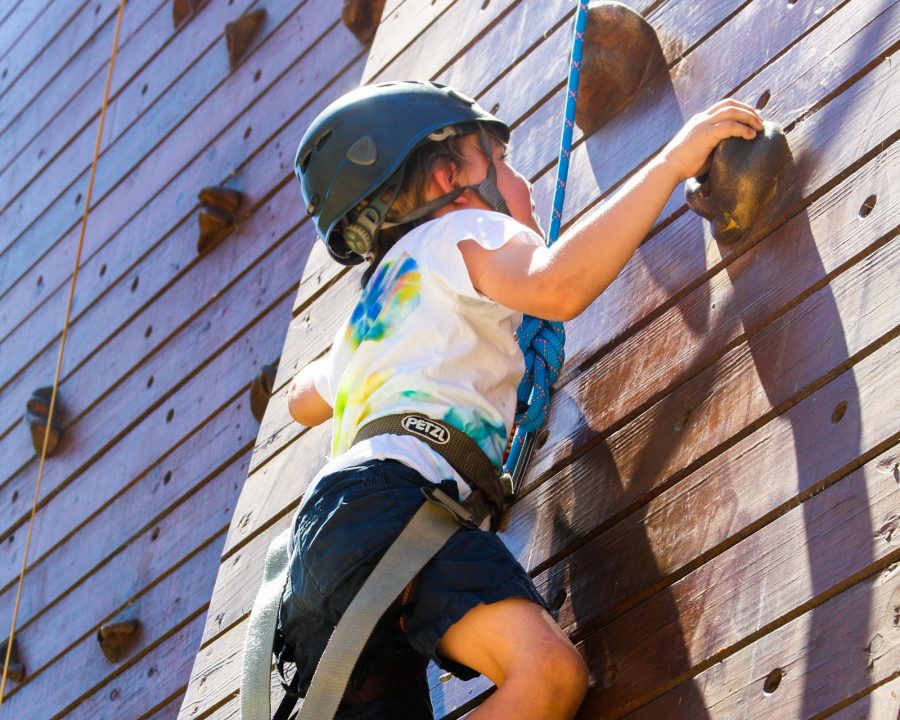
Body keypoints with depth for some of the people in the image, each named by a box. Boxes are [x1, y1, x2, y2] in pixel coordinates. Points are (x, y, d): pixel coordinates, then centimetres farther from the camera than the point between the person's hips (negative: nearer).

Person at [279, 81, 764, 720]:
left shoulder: (374, 309, 38)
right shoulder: (460, 233, 13)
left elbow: (304, 398, 59)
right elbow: (558, 286, -11)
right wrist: (673, 161, -6)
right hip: (392, 498, -9)